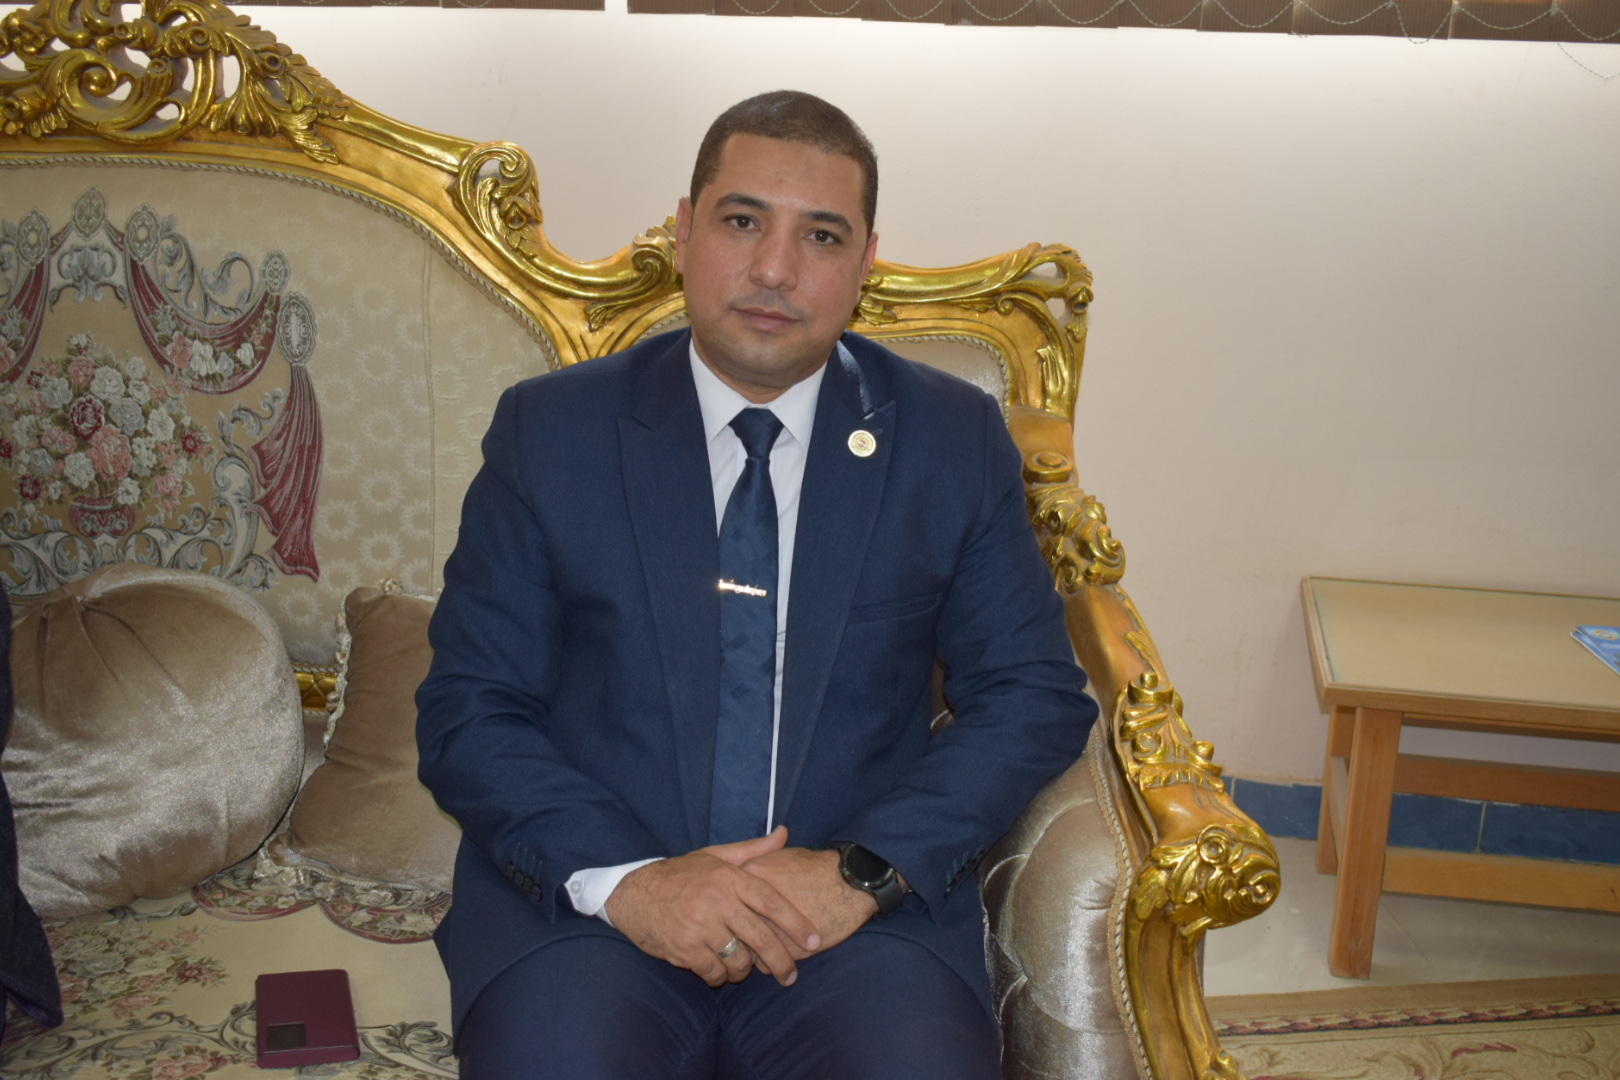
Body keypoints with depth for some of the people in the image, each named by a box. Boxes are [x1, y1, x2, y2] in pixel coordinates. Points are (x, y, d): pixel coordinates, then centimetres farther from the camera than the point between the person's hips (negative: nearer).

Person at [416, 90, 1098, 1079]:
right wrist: (624, 878, -15)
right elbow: (466, 710, 2)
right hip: (583, 901, 0)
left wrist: (865, 869, -11)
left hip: (864, 916, 1)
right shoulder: (549, 431, 4)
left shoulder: (954, 440, 6)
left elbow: (1038, 698, 4)